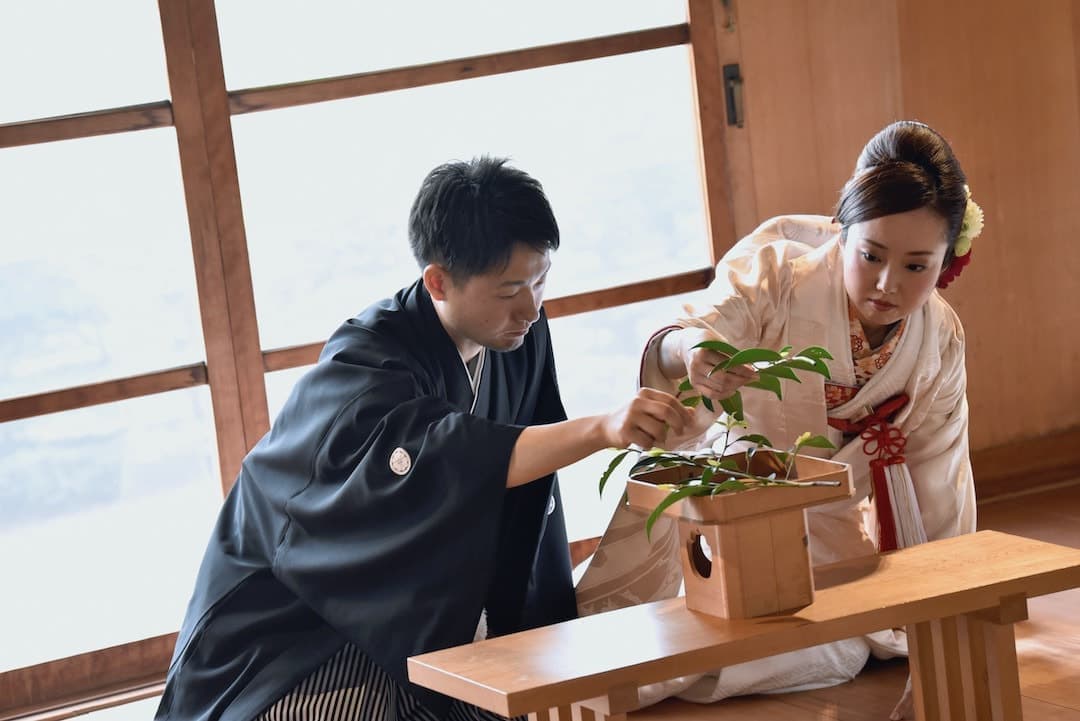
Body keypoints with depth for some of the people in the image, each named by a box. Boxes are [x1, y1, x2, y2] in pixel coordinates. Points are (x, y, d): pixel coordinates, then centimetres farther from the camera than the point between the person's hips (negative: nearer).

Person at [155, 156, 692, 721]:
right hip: (305, 628, -6)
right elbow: (446, 460, -46)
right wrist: (600, 430, -57)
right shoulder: (364, 365, -26)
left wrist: (547, 626, -3)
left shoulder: (522, 337, -2)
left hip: (422, 622, 7)